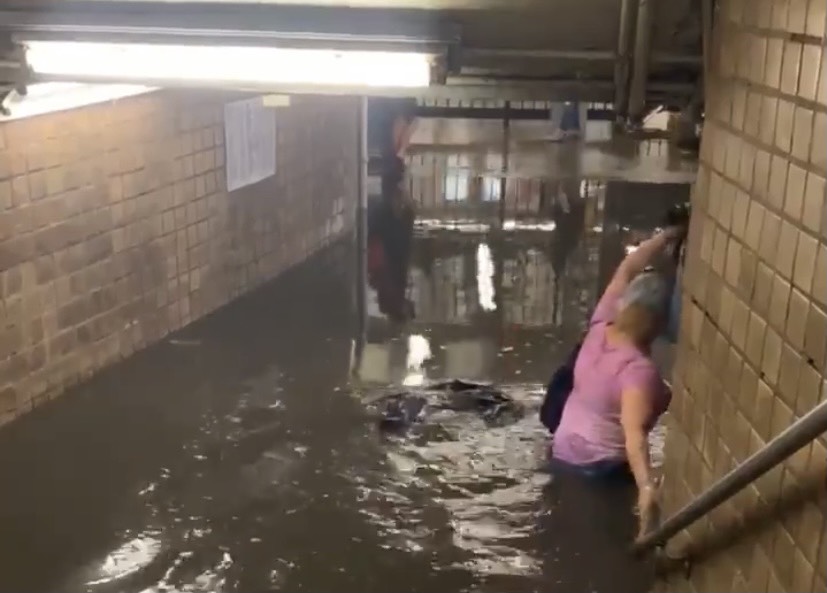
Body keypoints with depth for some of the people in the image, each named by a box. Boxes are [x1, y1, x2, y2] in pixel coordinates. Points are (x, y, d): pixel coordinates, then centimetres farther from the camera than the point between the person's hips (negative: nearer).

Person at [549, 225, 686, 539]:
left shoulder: (601, 327, -7)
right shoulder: (639, 369, -27)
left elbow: (627, 270, 3)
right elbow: (633, 431, -41)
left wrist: (668, 235, 2)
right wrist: (646, 486, -52)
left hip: (563, 453, 7)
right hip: (603, 469, -7)